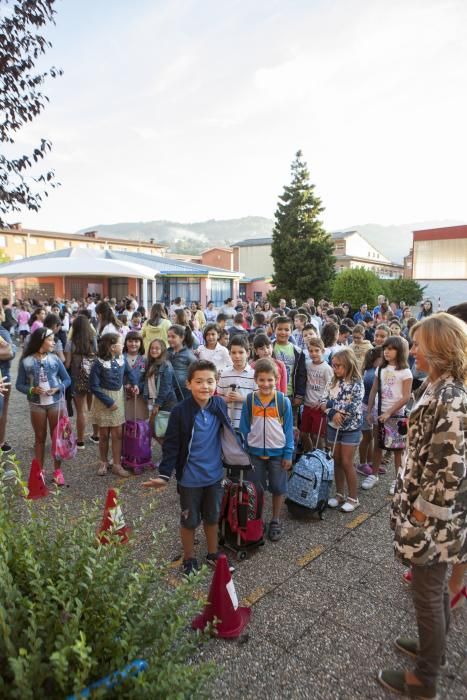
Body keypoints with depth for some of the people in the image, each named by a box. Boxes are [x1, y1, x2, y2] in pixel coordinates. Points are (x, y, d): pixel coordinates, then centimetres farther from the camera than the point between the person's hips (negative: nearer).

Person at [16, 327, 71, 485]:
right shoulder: (26, 361, -8)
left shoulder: (55, 359, -4)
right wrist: (32, 390, -20)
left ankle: (57, 471, 20)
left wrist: (57, 388, -15)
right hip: (36, 405, -1)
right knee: (40, 438, 12)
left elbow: (67, 379, 2)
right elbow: (19, 384, -3)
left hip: (56, 403, 1)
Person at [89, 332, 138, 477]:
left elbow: (129, 371, 16)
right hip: (103, 400, -4)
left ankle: (117, 464, 17)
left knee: (118, 433, 5)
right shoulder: (99, 363, -20)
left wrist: (134, 384, -1)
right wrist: (108, 401, -17)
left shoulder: (122, 359, -5)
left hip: (118, 398, 4)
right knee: (104, 434, 8)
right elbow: (94, 386, -17)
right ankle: (103, 463, 28)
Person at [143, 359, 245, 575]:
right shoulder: (180, 411, -20)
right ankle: (189, 559, 37)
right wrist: (164, 475, -17)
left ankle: (213, 554, 43)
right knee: (190, 520, 15)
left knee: (213, 517, 21)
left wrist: (240, 456, 14)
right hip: (190, 478, -3)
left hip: (215, 475, 4)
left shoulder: (220, 405, -9)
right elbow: (171, 445, -14)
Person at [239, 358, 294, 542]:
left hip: (277, 452, -1)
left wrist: (288, 454, -5)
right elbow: (244, 428, 0)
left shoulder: (283, 401, -11)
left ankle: (276, 522, 31)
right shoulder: (249, 400, -8)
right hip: (254, 452, 1)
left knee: (278, 488, 13)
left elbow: (288, 429, -5)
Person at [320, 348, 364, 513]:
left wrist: (331, 403, -14)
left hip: (350, 429, -5)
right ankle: (339, 494, 25)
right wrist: (333, 413, -19)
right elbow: (323, 403, 0)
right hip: (333, 427, 5)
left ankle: (353, 498, 14)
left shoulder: (356, 383, -13)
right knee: (337, 462, 11)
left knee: (346, 463, -1)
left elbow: (353, 408, -22)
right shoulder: (333, 382, 4)